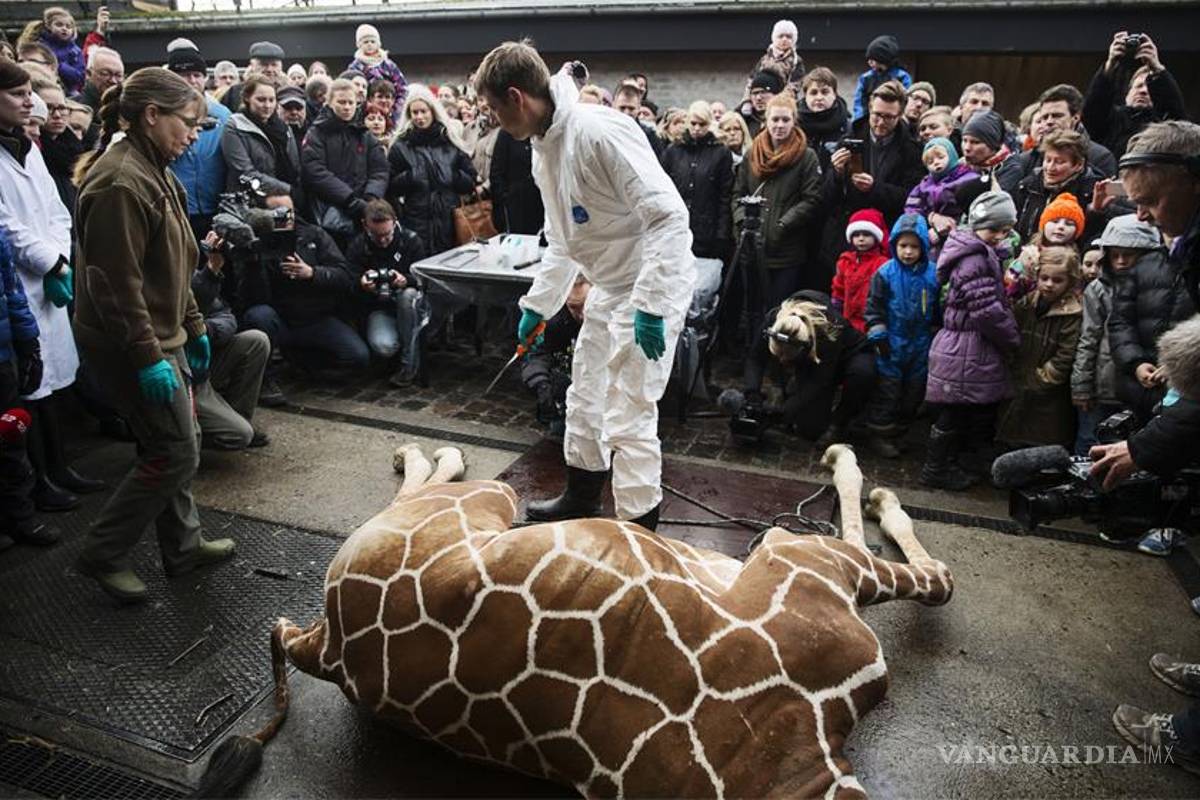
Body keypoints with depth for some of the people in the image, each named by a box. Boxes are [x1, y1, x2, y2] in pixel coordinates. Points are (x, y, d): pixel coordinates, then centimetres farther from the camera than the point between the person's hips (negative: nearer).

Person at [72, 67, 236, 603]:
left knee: (174, 445, 16)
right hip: (129, 343, -10)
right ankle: (102, 554, 13)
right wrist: (148, 358, -24)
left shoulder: (153, 171, 13)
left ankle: (183, 546, 30)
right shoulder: (121, 182, -21)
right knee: (176, 453, -3)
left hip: (160, 334, 10)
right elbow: (117, 283, -24)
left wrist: (193, 328, 18)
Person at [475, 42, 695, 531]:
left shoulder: (600, 131, -23)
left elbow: (668, 216, -27)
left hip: (653, 286, -10)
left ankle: (640, 531, 10)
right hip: (609, 287, 10)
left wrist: (650, 306, -30)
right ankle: (581, 498, 41)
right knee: (585, 397, 20)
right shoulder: (544, 151, 7)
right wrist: (537, 305, 20)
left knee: (627, 417, -6)